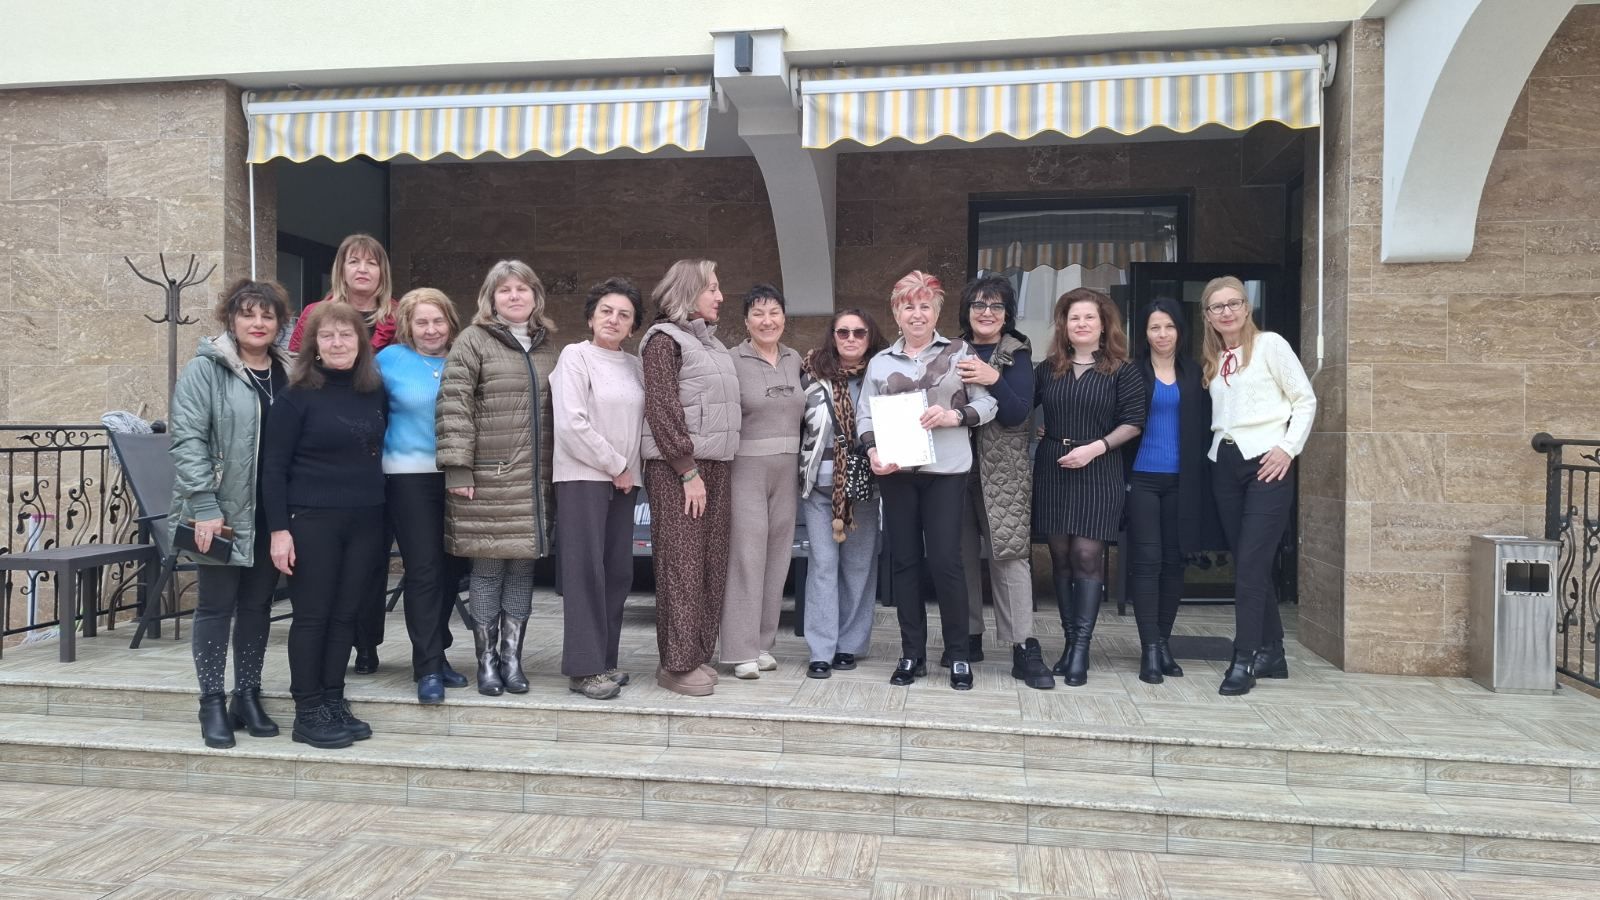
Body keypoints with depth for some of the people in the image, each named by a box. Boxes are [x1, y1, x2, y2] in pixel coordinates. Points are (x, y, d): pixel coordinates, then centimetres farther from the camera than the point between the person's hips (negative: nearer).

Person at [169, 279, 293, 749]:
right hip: (221, 510, -4)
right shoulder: (205, 369, -5)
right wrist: (204, 506, -18)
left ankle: (248, 696, 23)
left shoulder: (288, 374, 10)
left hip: (271, 513, 4)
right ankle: (212, 704, 14)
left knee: (258, 605, 12)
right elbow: (188, 439, -12)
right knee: (216, 605, 4)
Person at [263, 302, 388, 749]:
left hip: (366, 520, 4)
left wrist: (382, 507, 9)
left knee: (346, 615, 9)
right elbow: (274, 466, -7)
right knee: (312, 615, 2)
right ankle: (308, 712, 11)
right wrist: (279, 529, -12)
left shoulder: (376, 393, 7)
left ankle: (334, 703, 20)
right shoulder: (297, 396, -6)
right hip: (312, 519, -4)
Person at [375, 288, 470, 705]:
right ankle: (428, 667, 1)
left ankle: (436, 653, 24)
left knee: (452, 568, 8)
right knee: (423, 570, -5)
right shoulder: (390, 359, 0)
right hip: (411, 475, -3)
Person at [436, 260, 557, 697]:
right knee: (488, 568, 1)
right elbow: (454, 405, -8)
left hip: (535, 480, 5)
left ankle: (512, 657, 18)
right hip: (488, 478, -4)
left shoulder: (546, 348, 15)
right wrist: (458, 468, -15)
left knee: (523, 568, 8)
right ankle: (487, 660, 12)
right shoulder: (474, 341, -1)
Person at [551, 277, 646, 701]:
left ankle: (604, 660, 16)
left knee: (618, 571, 6)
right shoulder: (575, 356, -4)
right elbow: (572, 423, -13)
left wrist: (631, 469, 0)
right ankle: (583, 667, -2)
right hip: (582, 476, -6)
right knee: (586, 569, -7)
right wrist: (615, 466, -9)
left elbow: (645, 420, 15)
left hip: (624, 480, 6)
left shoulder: (635, 366, 13)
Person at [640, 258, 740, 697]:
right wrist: (688, 472, -16)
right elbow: (662, 411, -12)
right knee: (681, 565, -6)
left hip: (715, 465, 8)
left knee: (711, 563, 7)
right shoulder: (664, 339, -5)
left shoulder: (711, 342, 20)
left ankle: (698, 654, 16)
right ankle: (677, 664, 0)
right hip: (677, 467, -8)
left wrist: (719, 467, 11)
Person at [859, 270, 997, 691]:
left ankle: (958, 655, 10)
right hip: (895, 471, 3)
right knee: (903, 561, 6)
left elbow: (987, 403, 2)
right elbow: (864, 415, 7)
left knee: (945, 560, -5)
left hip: (945, 470, -3)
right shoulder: (880, 362, 12)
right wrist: (873, 451, -11)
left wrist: (954, 415, -16)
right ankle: (912, 654, 17)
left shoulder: (960, 352, 5)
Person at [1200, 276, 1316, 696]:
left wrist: (1288, 448, -10)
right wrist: (1217, 447, 2)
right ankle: (1272, 652, 19)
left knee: (1251, 564, -10)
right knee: (1249, 564, 8)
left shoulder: (1270, 345, -1)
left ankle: (1245, 659, -5)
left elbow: (1305, 401, -3)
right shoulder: (1212, 359, 15)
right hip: (1225, 464, 6)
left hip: (1266, 464, -6)